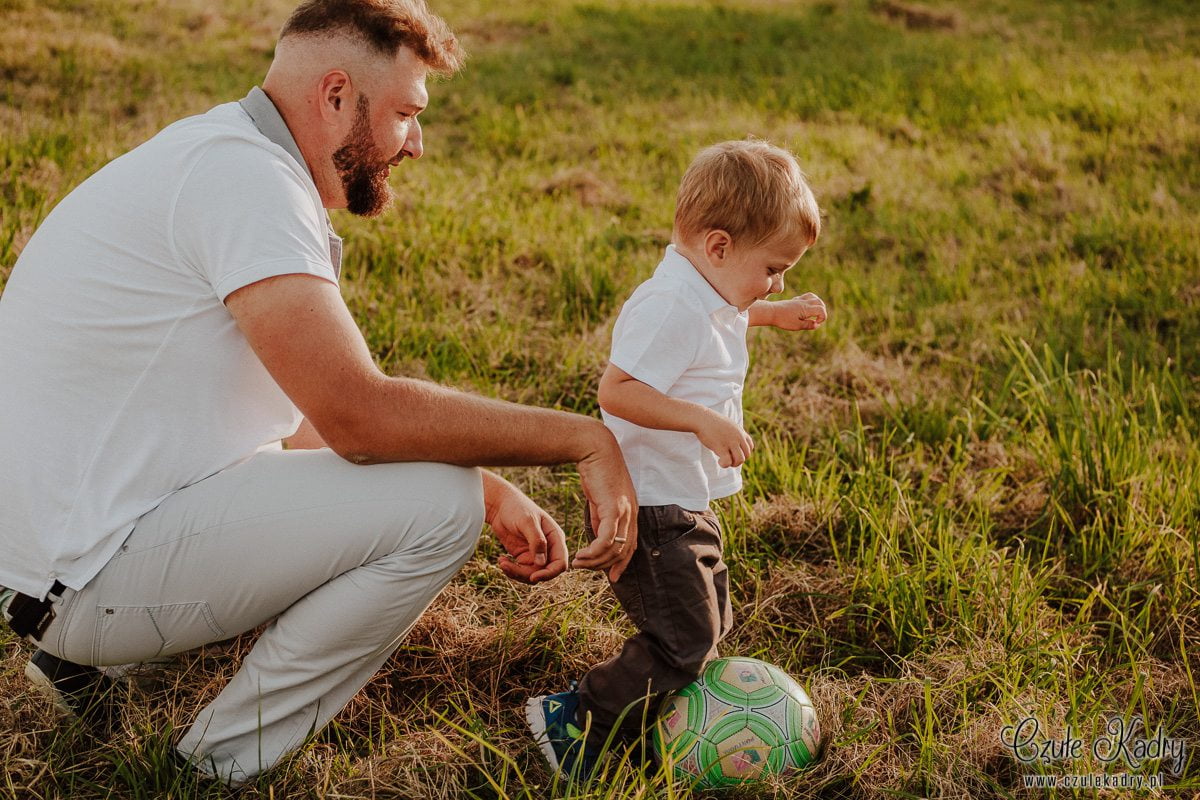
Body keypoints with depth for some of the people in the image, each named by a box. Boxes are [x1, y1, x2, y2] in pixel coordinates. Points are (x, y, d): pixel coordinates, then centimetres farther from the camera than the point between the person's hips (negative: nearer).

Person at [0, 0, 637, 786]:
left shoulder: (230, 164, 12)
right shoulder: (243, 172, -20)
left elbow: (319, 427, 11)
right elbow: (361, 416, -28)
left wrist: (494, 494, 2)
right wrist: (583, 437, -19)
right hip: (90, 570, -10)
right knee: (436, 506, -18)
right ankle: (226, 767, -2)